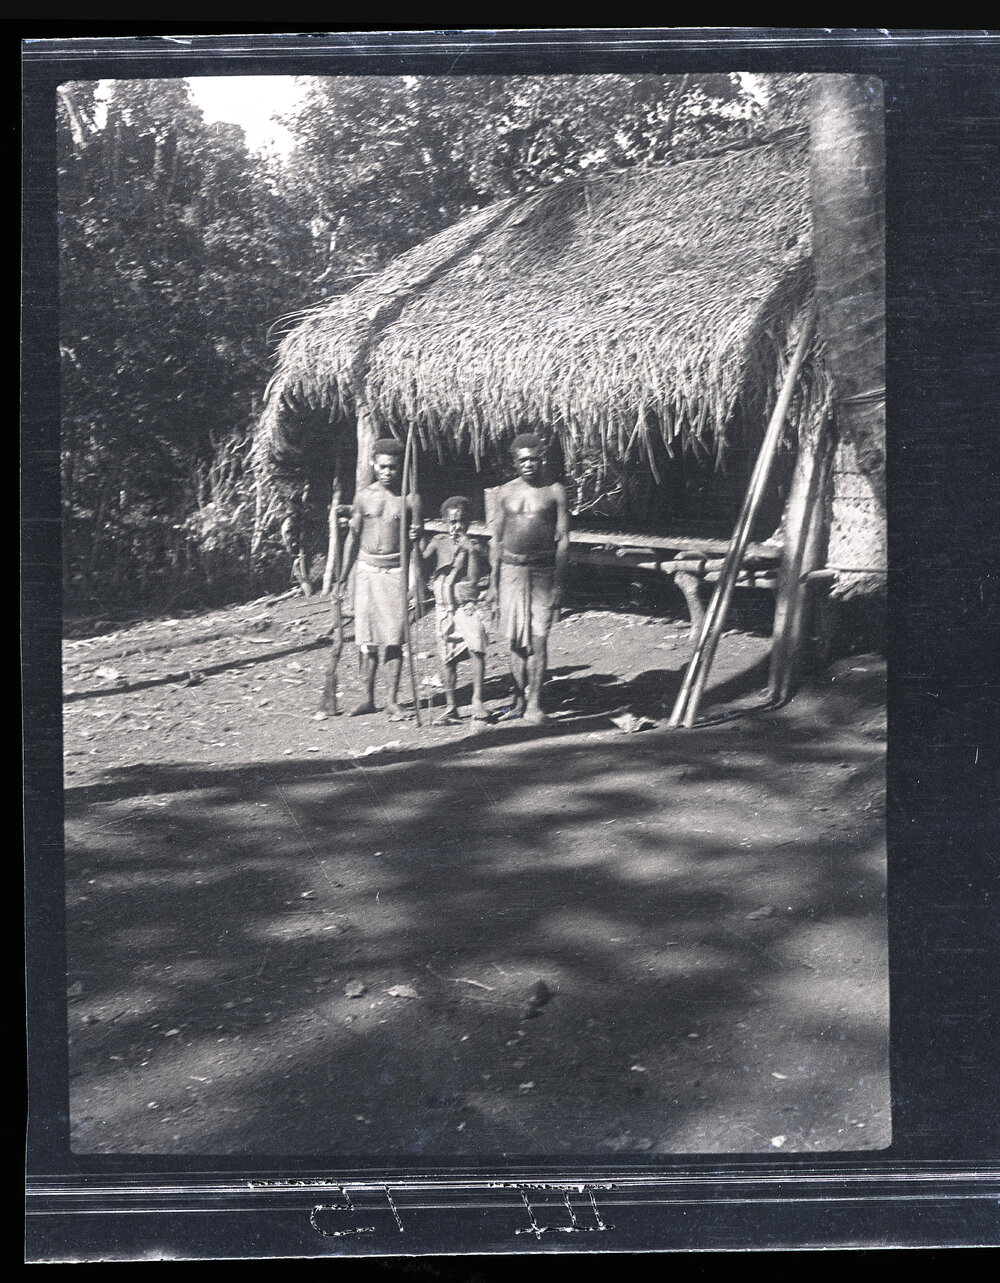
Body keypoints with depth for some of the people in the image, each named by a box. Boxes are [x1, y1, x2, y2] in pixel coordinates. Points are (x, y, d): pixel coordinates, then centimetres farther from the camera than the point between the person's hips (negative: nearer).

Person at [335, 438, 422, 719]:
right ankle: (368, 698, 13)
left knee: (394, 638, -2)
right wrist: (343, 575, 10)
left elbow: (416, 534, 2)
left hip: (396, 571, -2)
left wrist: (417, 534, -23)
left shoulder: (409, 499, -1)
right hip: (367, 569, 2)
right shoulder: (364, 496, 4)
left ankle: (392, 699, 6)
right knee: (367, 637, 3)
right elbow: (353, 536, 11)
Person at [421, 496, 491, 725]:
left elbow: (475, 577, -2)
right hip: (444, 607, 1)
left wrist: (471, 550, -11)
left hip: (469, 605, -1)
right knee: (448, 657, 2)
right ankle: (450, 706, 13)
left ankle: (477, 701, -7)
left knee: (476, 650, -17)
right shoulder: (438, 544, 8)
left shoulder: (475, 545, 4)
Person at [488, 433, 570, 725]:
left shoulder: (555, 492, 1)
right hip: (511, 569, 3)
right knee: (515, 640, 4)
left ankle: (534, 703, 2)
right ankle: (519, 700, 14)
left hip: (543, 570, -3)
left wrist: (559, 583, -6)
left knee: (538, 639, -5)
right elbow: (496, 539, 12)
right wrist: (493, 580, 6)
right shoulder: (506, 492, 8)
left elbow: (563, 539, -1)